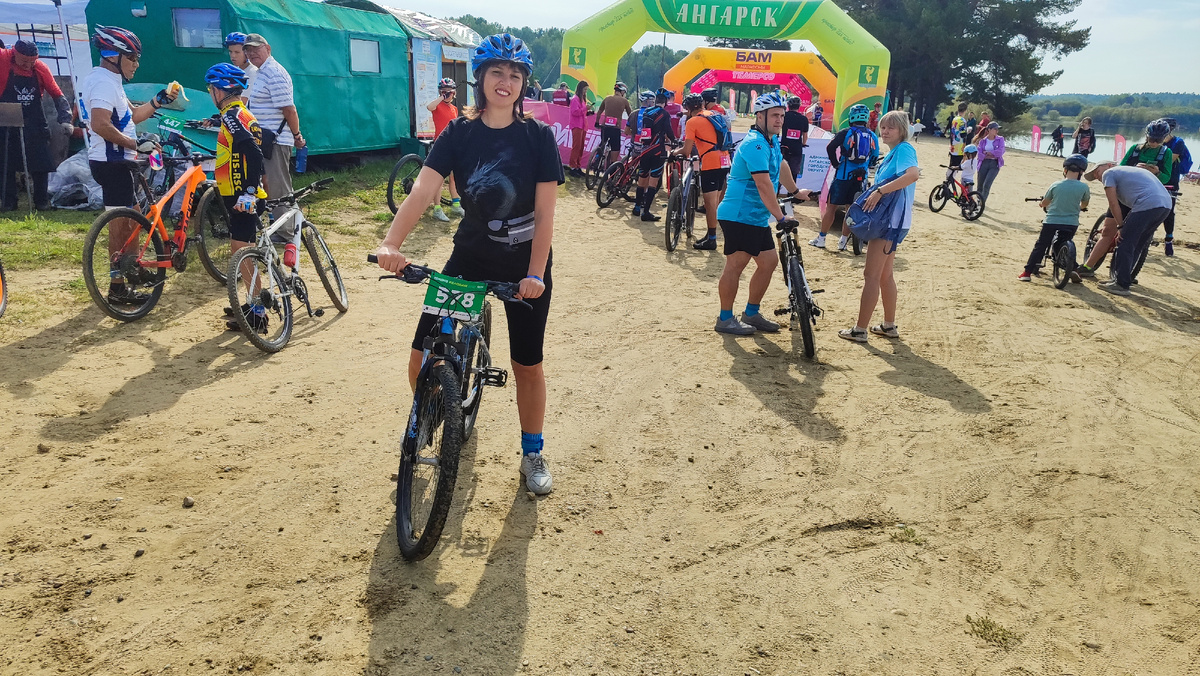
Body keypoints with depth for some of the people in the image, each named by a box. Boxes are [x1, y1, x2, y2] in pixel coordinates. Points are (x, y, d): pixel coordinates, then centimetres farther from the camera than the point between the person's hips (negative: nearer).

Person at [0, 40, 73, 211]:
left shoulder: (40, 68, -4)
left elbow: (58, 95, 1)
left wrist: (65, 120, -9)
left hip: (34, 125, 1)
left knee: (41, 165, 2)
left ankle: (41, 201, 13)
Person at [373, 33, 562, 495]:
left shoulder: (538, 137, -8)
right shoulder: (457, 134, -5)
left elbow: (545, 213, -11)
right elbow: (422, 192, -18)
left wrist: (535, 274, -22)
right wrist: (391, 243, -34)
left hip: (525, 265, -1)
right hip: (470, 255, 2)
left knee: (527, 364, 8)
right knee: (422, 357, -4)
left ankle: (533, 453, 30)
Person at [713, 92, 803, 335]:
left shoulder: (772, 141, 13)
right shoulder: (755, 144, -18)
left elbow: (781, 166, 33)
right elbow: (764, 185, -26)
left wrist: (795, 191, 42)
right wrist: (780, 217, -26)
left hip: (758, 218, 10)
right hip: (739, 215, -10)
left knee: (769, 262, 10)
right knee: (736, 264, -6)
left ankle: (751, 314, 21)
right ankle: (725, 319, 4)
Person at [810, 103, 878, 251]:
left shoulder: (846, 133, -3)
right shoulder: (873, 136, 7)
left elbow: (830, 147, -16)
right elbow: (875, 158, 12)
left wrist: (835, 163, -4)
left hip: (843, 175, -3)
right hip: (861, 177, 3)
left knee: (831, 207, 3)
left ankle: (821, 239, 6)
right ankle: (843, 241, 12)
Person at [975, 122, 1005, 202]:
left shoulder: (1000, 139, 5)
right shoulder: (983, 141, 7)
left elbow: (1000, 152, -8)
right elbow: (980, 155, -4)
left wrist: (987, 152, -4)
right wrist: (992, 155, -11)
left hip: (995, 164, -2)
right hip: (984, 163, 2)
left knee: (987, 185, -17)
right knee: (980, 186, 5)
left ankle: (982, 202, -7)